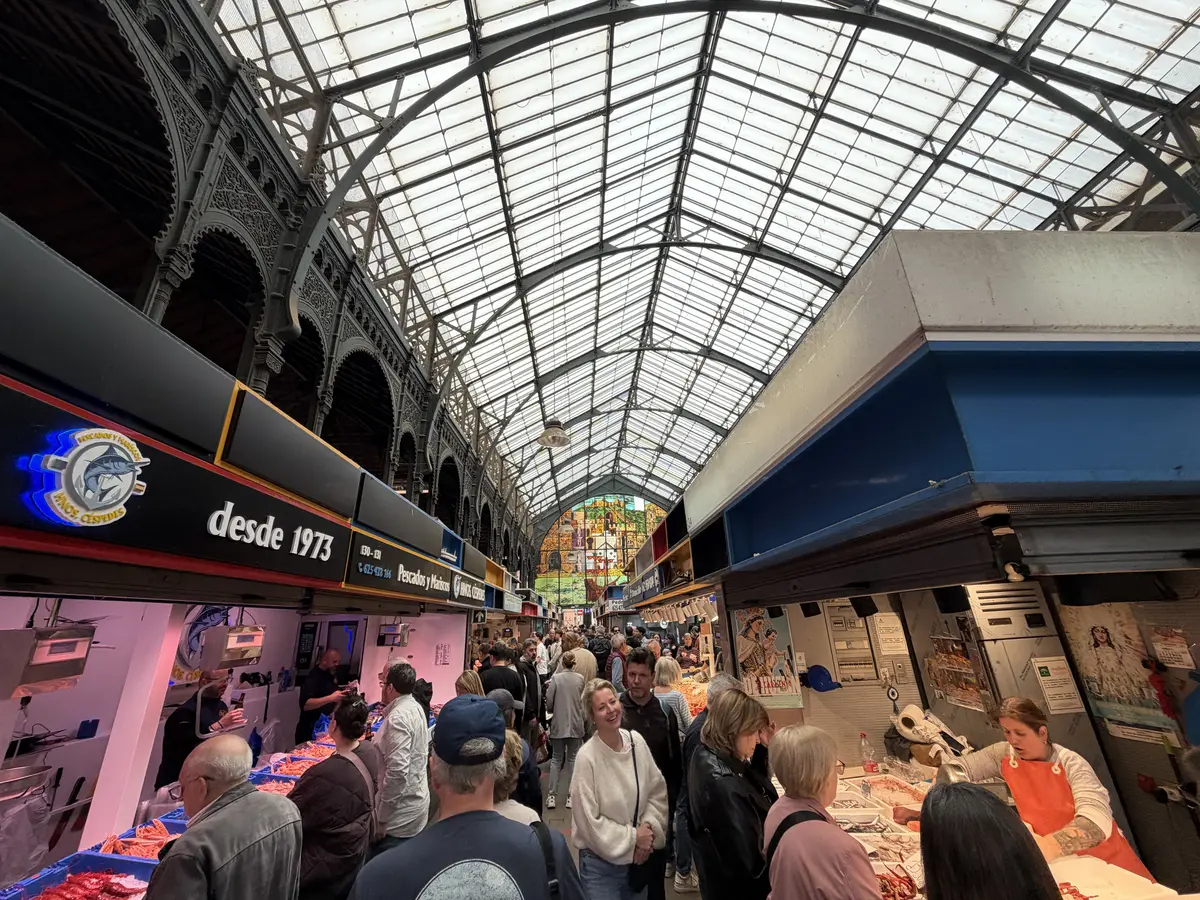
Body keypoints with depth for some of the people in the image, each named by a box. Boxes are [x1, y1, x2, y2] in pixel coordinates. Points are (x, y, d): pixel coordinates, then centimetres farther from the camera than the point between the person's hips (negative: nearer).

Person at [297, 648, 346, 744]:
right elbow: (305, 705, -31)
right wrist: (330, 698, -39)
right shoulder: (313, 677, -18)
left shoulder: (331, 676, 7)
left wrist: (346, 691, 4)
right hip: (310, 732, -7)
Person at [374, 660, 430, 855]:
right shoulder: (415, 707, 4)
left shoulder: (398, 717, -25)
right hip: (415, 801, 9)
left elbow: (397, 770, -28)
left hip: (399, 815, -9)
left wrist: (380, 817, -19)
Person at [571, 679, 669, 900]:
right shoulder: (587, 758, -23)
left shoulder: (637, 741, -8)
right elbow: (589, 822, -17)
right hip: (601, 862, -4)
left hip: (640, 856, 5)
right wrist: (632, 838, -13)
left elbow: (658, 792, 1)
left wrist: (649, 828, -12)